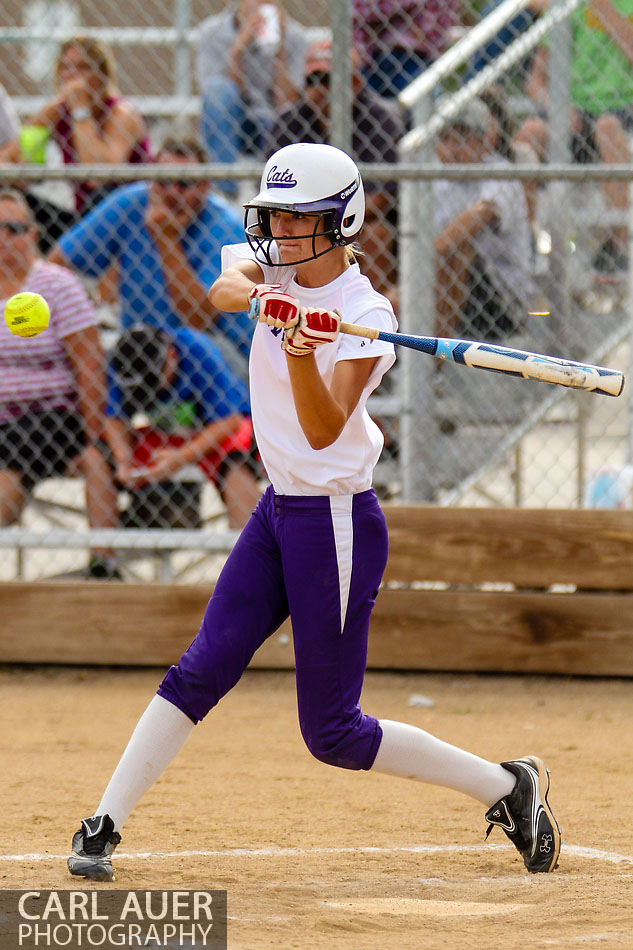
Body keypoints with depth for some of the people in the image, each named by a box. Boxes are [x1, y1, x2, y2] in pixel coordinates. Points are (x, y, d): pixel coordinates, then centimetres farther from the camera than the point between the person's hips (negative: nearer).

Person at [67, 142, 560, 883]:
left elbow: (322, 431, -26)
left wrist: (303, 356, -44)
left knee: (331, 733, -2)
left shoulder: (366, 318, -17)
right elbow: (224, 288, -19)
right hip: (278, 510, 7)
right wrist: (253, 295, -42)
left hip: (335, 523, -7)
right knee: (200, 672, -1)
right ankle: (103, 827, 2)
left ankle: (506, 786, 11)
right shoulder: (277, 270, 2)